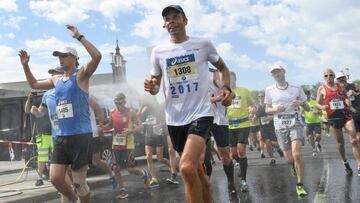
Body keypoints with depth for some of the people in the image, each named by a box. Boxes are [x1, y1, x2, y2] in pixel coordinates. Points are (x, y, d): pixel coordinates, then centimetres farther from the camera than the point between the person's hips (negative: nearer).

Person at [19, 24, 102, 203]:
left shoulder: (81, 75, -5)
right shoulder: (56, 80, 15)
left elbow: (97, 56, -21)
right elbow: (34, 84, 30)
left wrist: (79, 36, -20)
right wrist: (25, 65, 18)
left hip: (80, 135, -6)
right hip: (61, 136, 7)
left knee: (79, 181, 0)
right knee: (55, 178, 5)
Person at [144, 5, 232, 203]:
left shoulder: (203, 44, 0)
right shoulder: (158, 51, 5)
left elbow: (223, 68, 15)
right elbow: (156, 87, 11)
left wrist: (226, 87, -4)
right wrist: (151, 87, -13)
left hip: (200, 113, -3)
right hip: (174, 118, 4)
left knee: (187, 167, -24)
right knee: (196, 170, 15)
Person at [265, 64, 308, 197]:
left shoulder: (296, 89, 5)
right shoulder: (269, 90, 5)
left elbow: (307, 107, 11)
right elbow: (267, 109, 10)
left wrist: (300, 103, -11)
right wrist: (275, 109, -12)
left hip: (295, 123, -1)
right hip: (280, 125, 1)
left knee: (296, 154, -18)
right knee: (289, 159, 1)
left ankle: (300, 185, -2)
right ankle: (294, 166, 40)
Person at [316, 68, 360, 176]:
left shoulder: (340, 86, 9)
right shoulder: (322, 88, 3)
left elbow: (346, 98, 17)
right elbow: (317, 103, 4)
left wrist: (348, 102, -6)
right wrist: (321, 107, -19)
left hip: (346, 114, 1)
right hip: (333, 117, -1)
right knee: (340, 143, 9)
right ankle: (345, 163, 30)